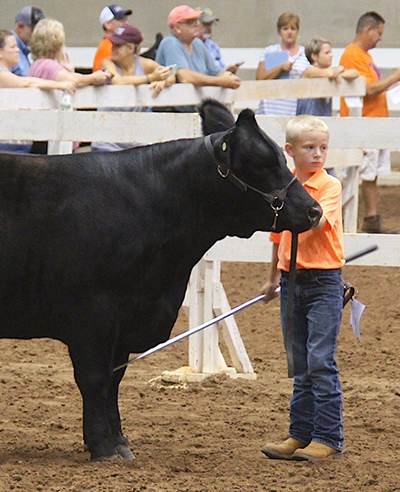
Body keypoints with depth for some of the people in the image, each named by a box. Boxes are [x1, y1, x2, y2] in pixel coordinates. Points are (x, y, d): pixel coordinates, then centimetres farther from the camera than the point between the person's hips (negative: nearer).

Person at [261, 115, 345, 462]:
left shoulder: (330, 186, -6)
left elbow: (317, 222, -24)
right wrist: (273, 278, 27)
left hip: (324, 280, -6)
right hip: (291, 280, 6)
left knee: (321, 360, -10)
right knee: (300, 366, 11)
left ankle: (329, 439, -6)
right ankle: (300, 435, 16)